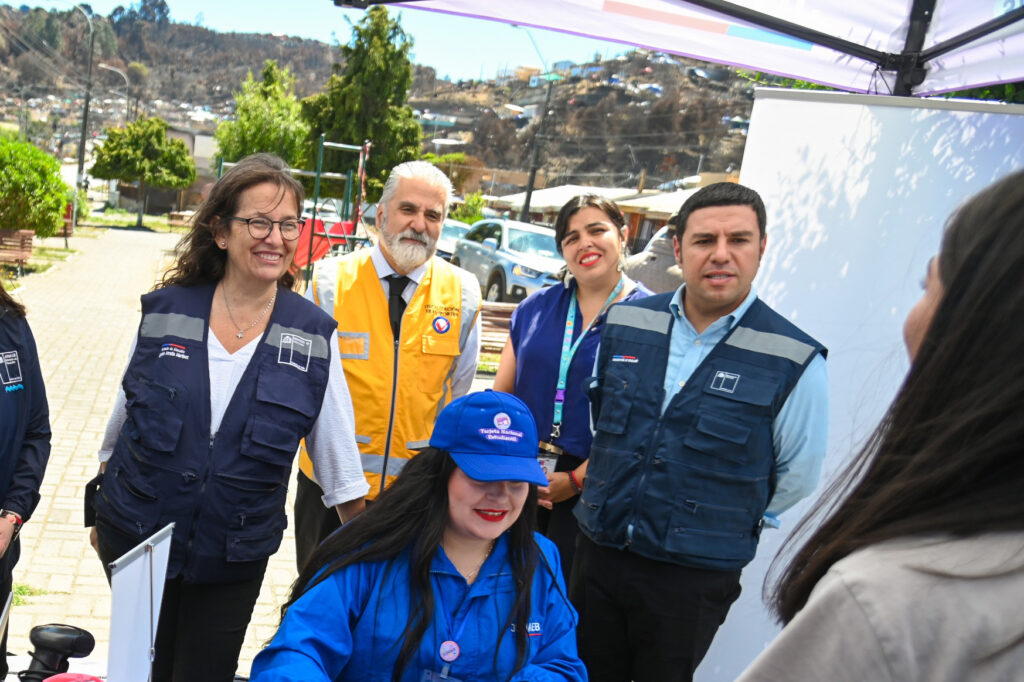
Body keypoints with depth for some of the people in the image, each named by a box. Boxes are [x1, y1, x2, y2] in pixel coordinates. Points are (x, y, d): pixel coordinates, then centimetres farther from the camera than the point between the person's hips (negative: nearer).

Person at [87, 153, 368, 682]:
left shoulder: (313, 335, -9)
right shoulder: (165, 310, -7)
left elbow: (337, 453, -3)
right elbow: (124, 415, 7)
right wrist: (103, 509, 15)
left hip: (234, 556, -1)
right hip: (136, 537, 1)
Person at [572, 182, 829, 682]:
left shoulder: (794, 361, -12)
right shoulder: (624, 322, -1)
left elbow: (797, 477, -2)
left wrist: (727, 524, 5)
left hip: (694, 579, -3)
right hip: (598, 552, 4)